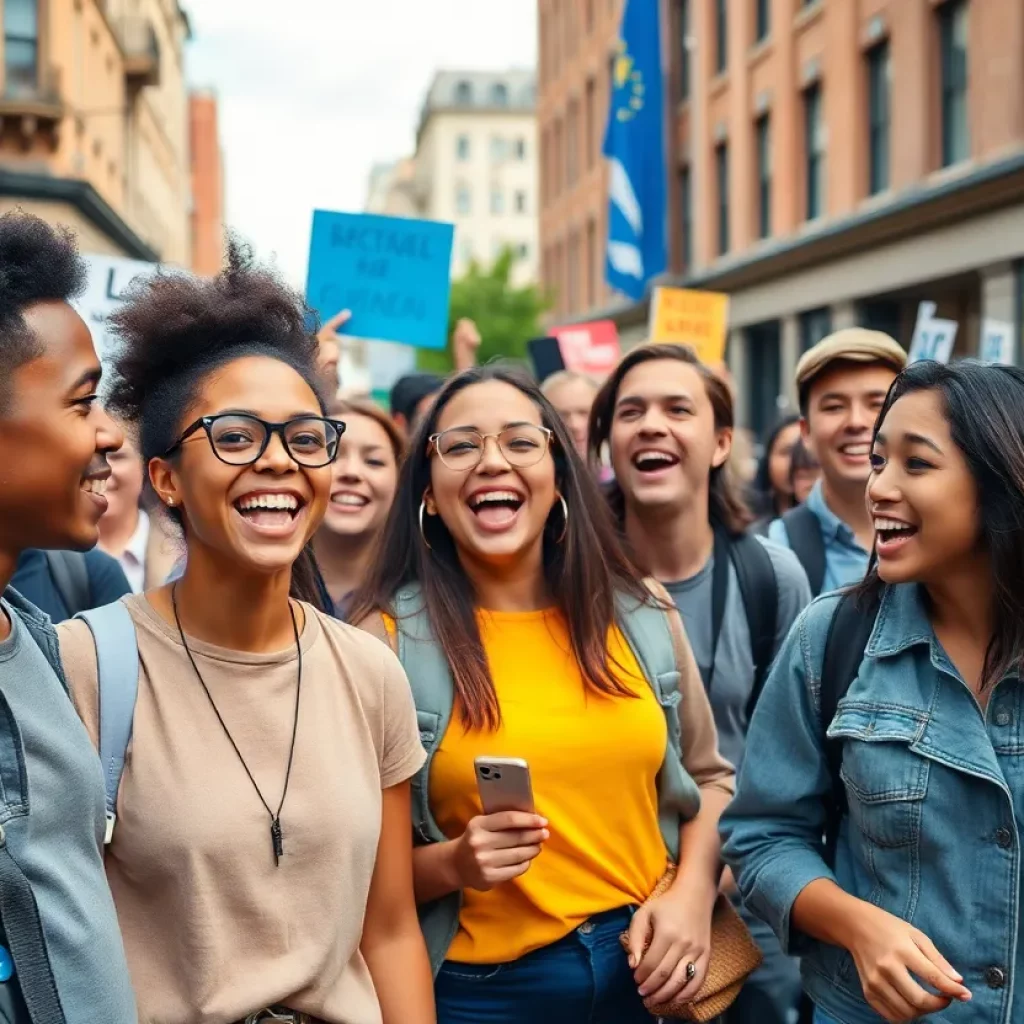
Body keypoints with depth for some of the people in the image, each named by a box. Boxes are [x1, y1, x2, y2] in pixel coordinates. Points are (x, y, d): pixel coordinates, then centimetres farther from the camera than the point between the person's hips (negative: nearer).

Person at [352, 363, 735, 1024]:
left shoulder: (643, 615, 0)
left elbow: (708, 775, 12)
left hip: (646, 969, 4)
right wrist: (451, 865, -22)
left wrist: (693, 895, -3)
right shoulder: (388, 639, -10)